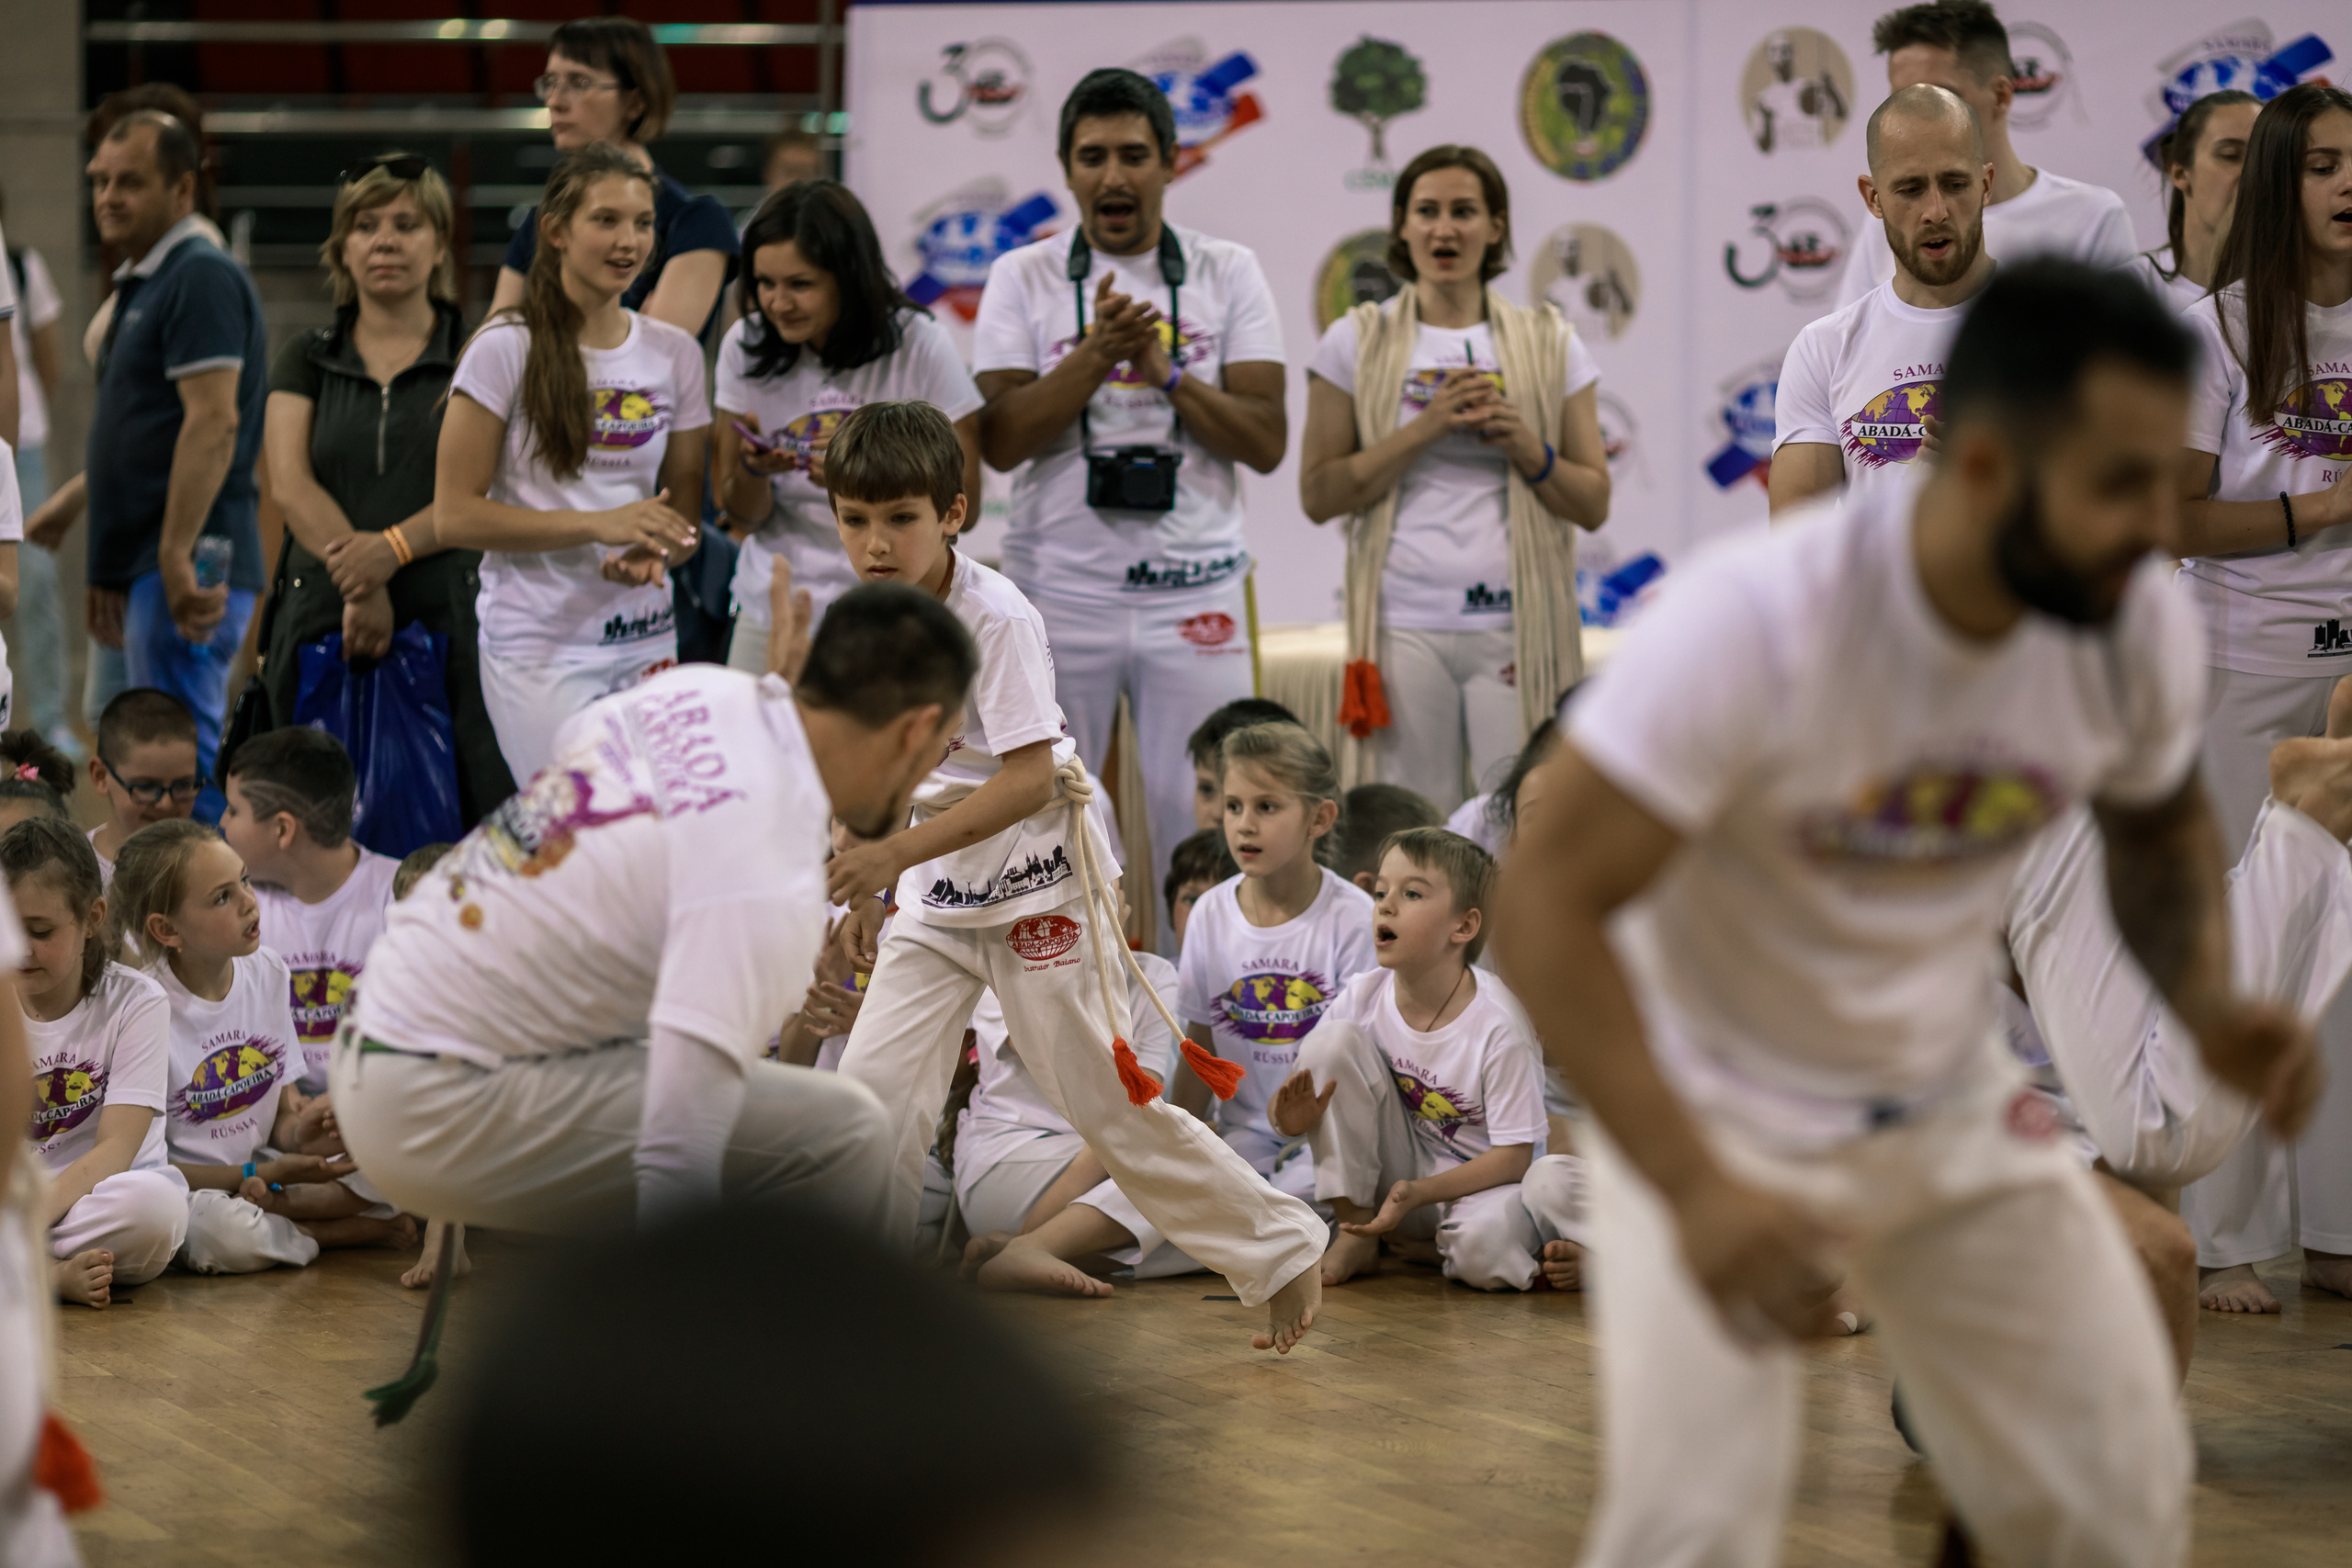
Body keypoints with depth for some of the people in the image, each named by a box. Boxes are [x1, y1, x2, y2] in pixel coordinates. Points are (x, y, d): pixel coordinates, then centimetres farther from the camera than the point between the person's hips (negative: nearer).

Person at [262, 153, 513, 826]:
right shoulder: (307, 359, 14)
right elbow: (290, 484, 1)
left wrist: (393, 548, -19)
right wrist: (357, 583, -14)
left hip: (447, 617, -2)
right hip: (320, 619, 2)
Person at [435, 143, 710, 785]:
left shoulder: (674, 353, 8)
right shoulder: (508, 348, -7)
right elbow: (454, 515, -9)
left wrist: (654, 554, -9)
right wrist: (598, 524, -18)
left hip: (646, 638, 5)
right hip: (538, 643, -5)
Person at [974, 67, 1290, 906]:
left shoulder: (1228, 273, 6)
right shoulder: (1022, 278, 5)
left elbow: (1266, 442, 0)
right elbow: (1000, 442, -6)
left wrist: (1166, 371, -13)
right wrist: (1097, 353, -15)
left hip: (1194, 590, 0)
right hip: (1058, 591, 0)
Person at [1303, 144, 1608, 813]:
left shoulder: (1549, 345, 10)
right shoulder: (1357, 343, 8)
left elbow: (1593, 504, 10)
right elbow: (1319, 495, 1)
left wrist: (1525, 447, -8)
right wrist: (1424, 429, -8)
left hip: (1517, 628, 0)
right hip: (1406, 626, 0)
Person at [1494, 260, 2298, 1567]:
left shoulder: (2138, 624, -15)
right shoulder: (1756, 623, -32)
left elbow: (2162, 825, 8)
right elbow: (1547, 903, -31)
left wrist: (2209, 1004, -13)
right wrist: (1694, 1190, -41)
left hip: (1955, 1105, 5)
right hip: (1713, 1112, -5)